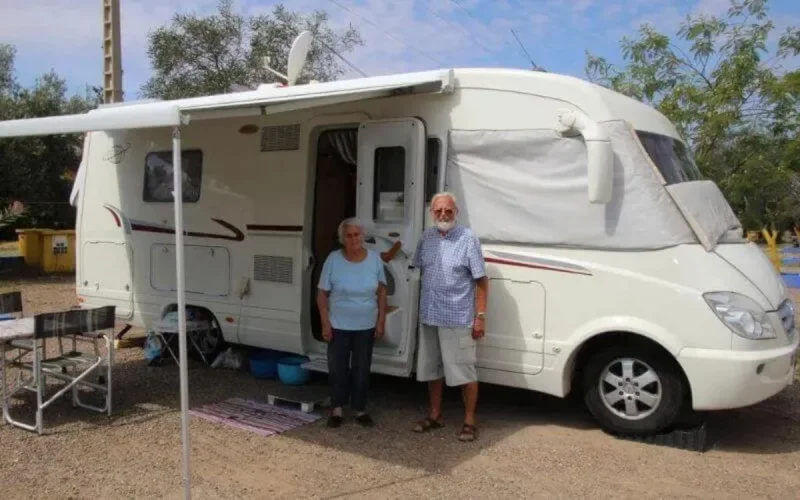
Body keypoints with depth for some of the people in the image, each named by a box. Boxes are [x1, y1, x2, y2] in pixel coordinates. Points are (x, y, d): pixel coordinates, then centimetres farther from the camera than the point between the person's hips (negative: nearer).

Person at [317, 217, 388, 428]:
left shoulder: (375, 259, -4)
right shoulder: (333, 259, -10)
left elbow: (381, 292, 5)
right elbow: (322, 294, -4)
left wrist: (381, 321, 0)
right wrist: (325, 324, -8)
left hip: (366, 327, 2)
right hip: (338, 326, -1)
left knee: (362, 369, 10)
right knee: (337, 369, 7)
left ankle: (360, 410, 24)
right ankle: (336, 410, 22)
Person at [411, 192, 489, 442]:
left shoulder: (468, 239, -11)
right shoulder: (427, 237, 4)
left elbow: (481, 281, -10)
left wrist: (481, 316, -13)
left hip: (458, 319, -6)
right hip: (429, 317, 6)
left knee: (464, 371, 2)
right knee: (432, 369, 16)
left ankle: (469, 421, 16)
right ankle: (434, 415, 31)